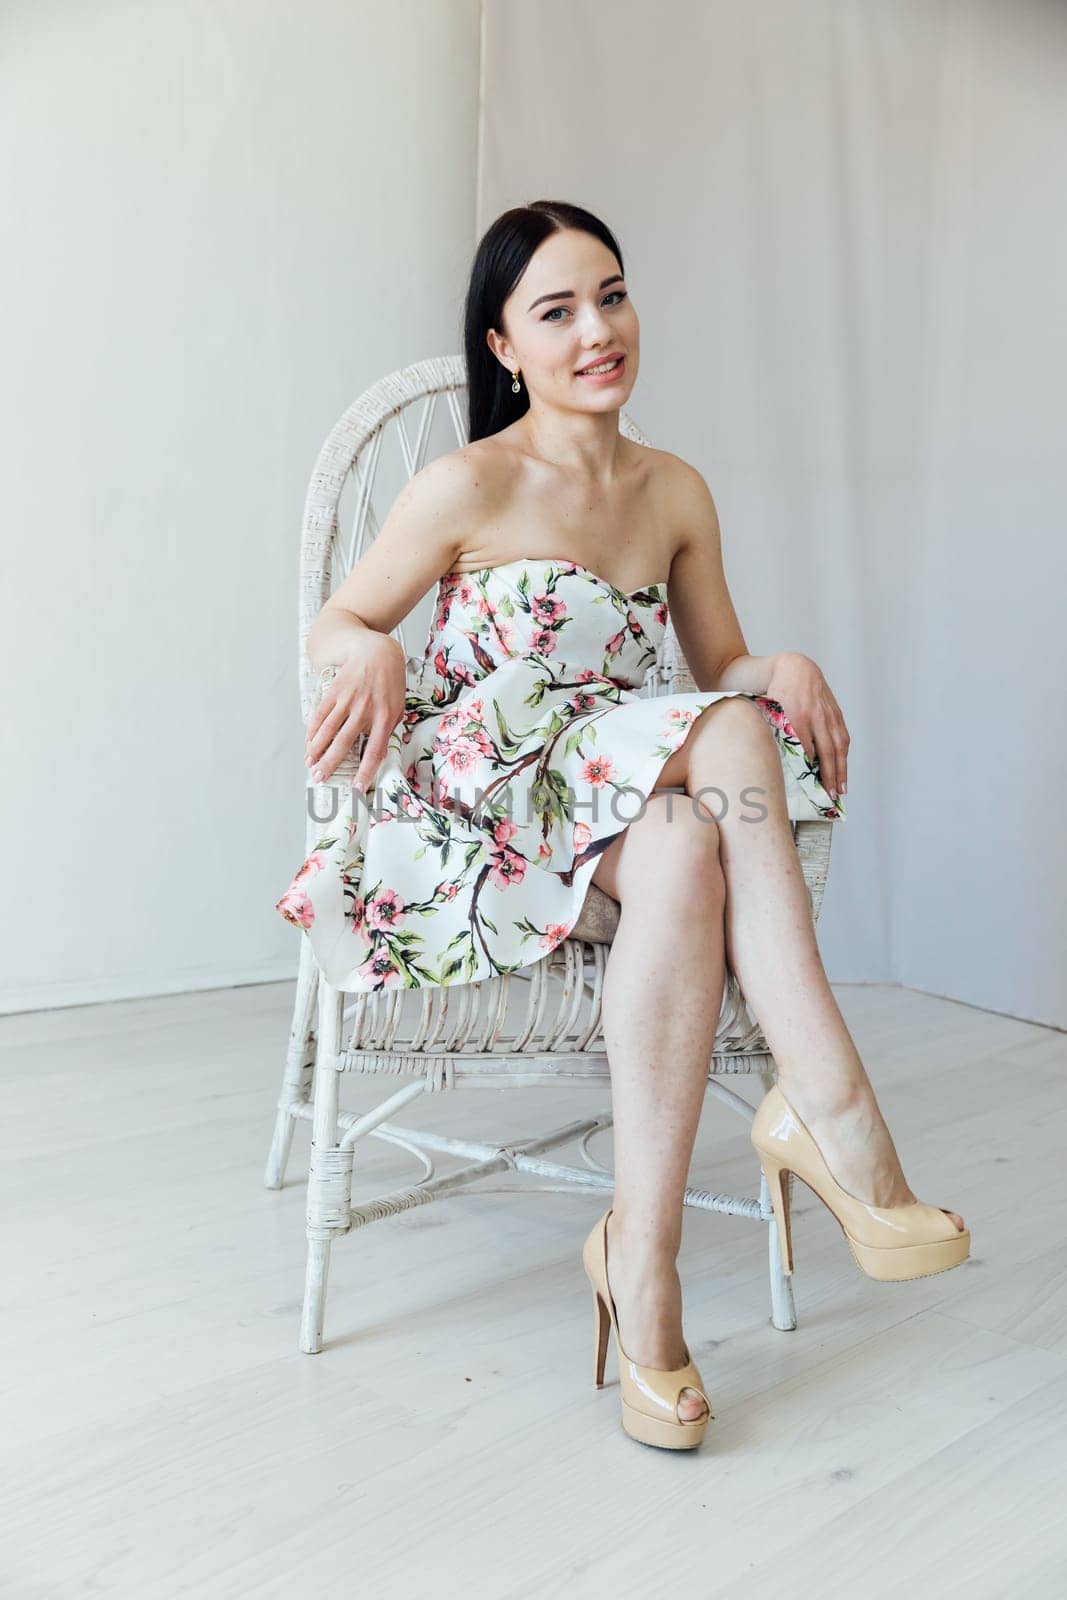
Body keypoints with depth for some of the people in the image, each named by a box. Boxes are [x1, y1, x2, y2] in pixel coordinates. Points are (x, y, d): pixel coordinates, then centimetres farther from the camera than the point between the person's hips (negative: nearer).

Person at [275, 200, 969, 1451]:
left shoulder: (678, 494, 11)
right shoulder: (468, 489, -4)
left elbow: (722, 666, 15)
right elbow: (331, 630, 3)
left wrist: (788, 668, -9)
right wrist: (372, 652, -21)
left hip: (632, 823, 4)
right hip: (478, 817, -4)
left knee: (687, 852, -34)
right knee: (724, 737, -32)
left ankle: (640, 1252, -33)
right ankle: (831, 1106, -30)